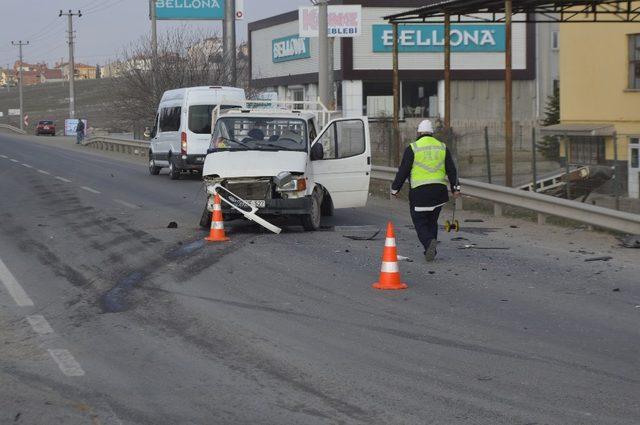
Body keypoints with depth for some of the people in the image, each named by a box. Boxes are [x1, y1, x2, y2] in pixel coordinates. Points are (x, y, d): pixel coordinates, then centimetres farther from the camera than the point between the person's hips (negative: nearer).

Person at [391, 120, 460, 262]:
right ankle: (430, 251, 14)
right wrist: (455, 188, 9)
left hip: (419, 191, -4)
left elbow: (403, 171, -4)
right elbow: (451, 169, 7)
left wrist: (395, 189, 3)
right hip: (439, 190, 4)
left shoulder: (413, 148, -3)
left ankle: (429, 241, -24)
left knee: (420, 223, 1)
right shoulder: (442, 147, 10)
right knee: (432, 221, 17)